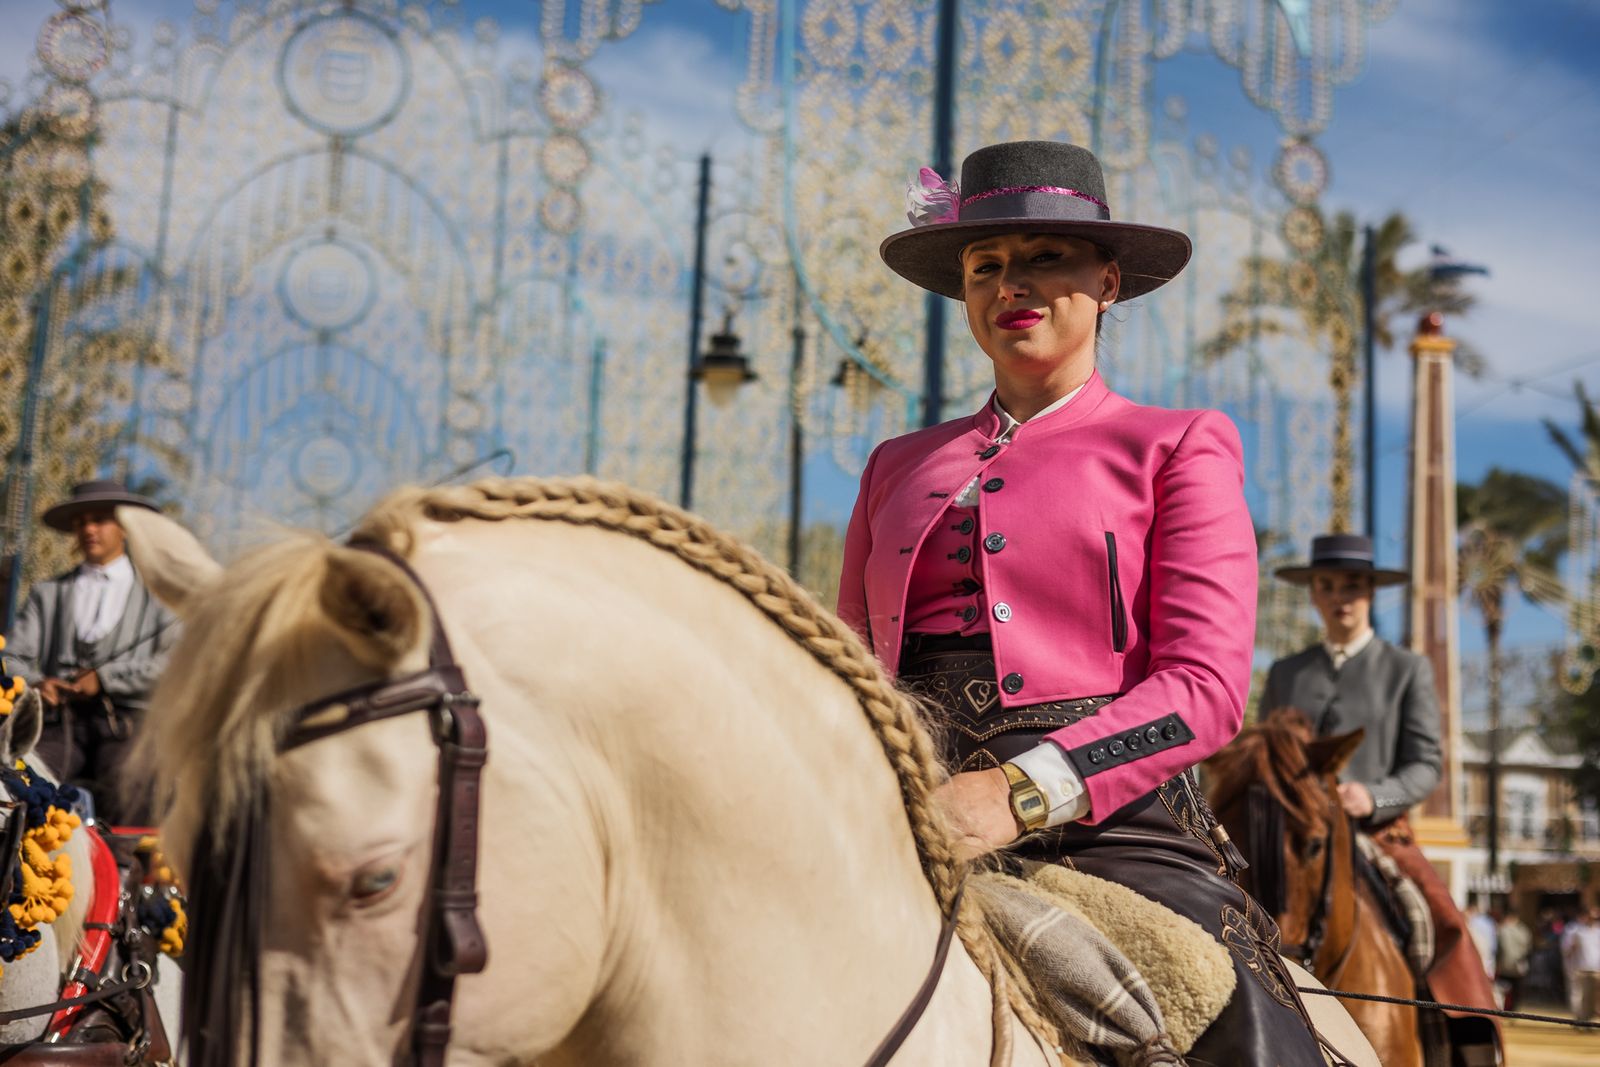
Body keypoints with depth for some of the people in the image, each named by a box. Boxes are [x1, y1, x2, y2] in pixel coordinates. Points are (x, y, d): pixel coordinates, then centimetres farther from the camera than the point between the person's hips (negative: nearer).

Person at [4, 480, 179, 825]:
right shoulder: (47, 592, 24)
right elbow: (15, 656, 13)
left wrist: (106, 678, -7)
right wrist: (35, 683, -10)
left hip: (126, 720, -2)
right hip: (59, 719, 2)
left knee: (124, 800, -33)